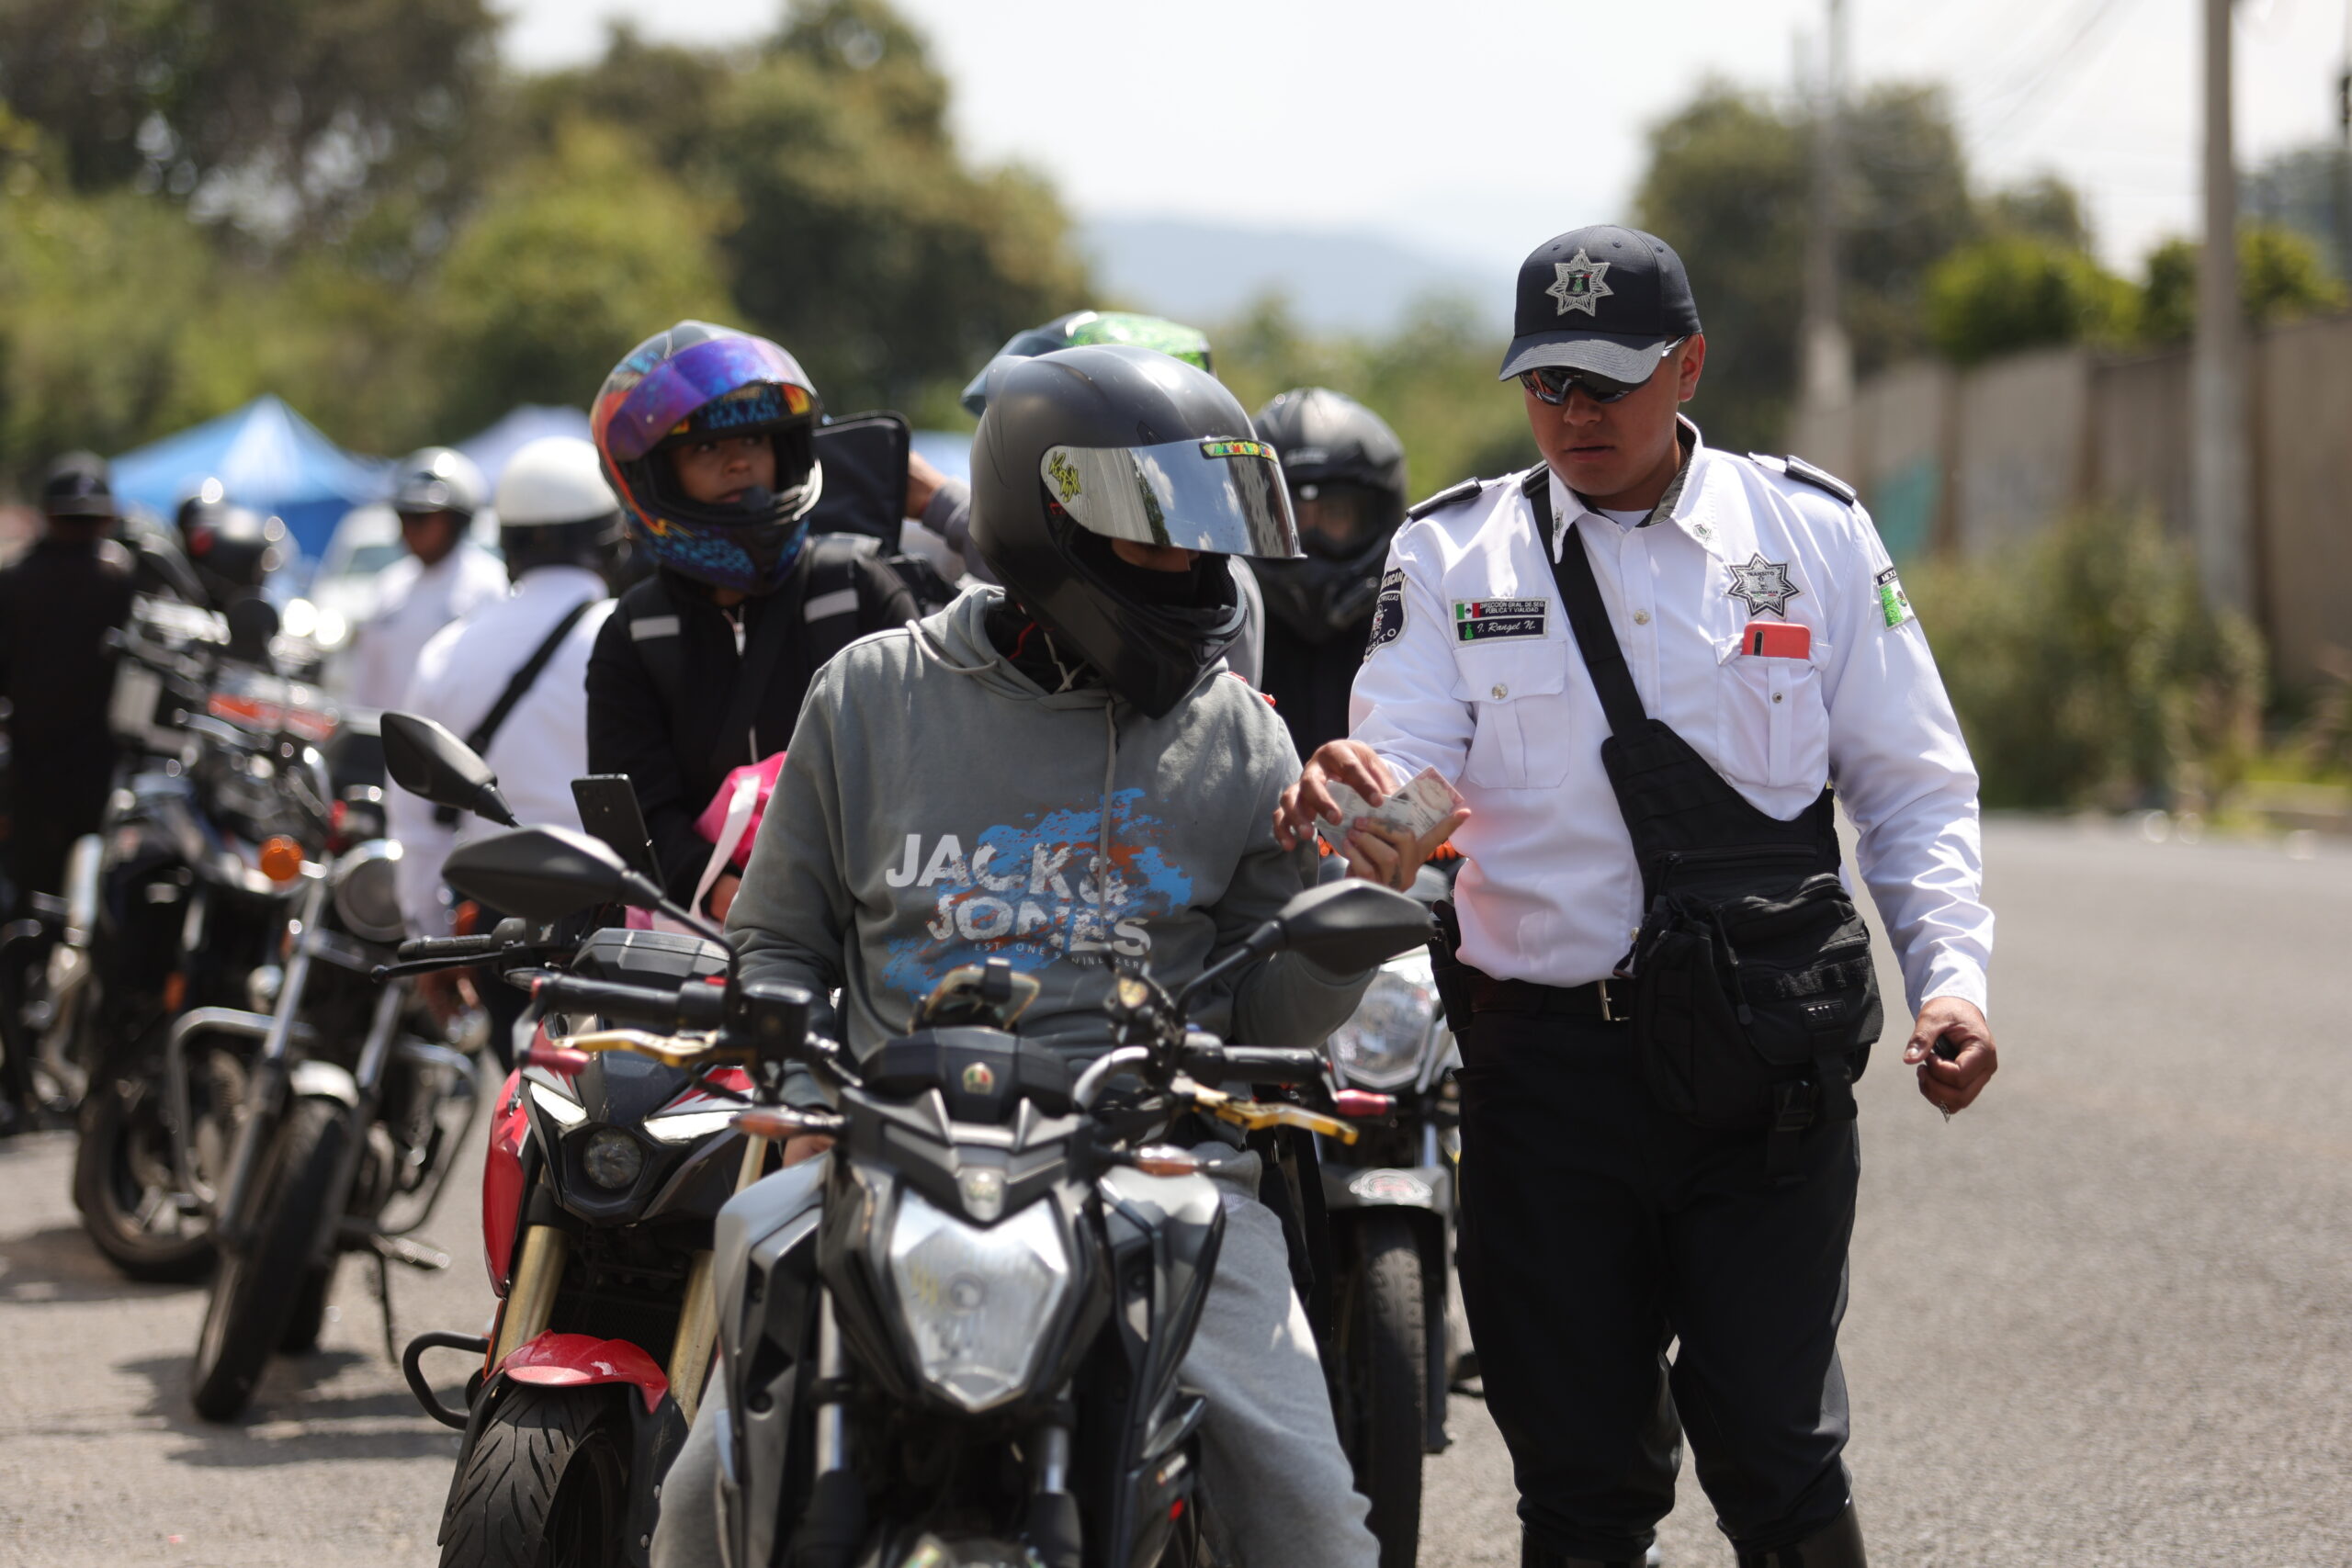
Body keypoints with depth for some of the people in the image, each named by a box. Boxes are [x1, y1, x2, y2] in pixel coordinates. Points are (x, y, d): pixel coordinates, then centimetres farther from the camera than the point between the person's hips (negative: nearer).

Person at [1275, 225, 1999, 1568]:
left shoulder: (1815, 533, 8)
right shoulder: (1454, 554, 8)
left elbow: (1914, 787, 10)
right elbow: (1406, 770, -2)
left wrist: (1952, 976, -4)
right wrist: (1354, 798, -27)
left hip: (1768, 1061, -1)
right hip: (1546, 1058, 1)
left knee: (1779, 1456, -6)